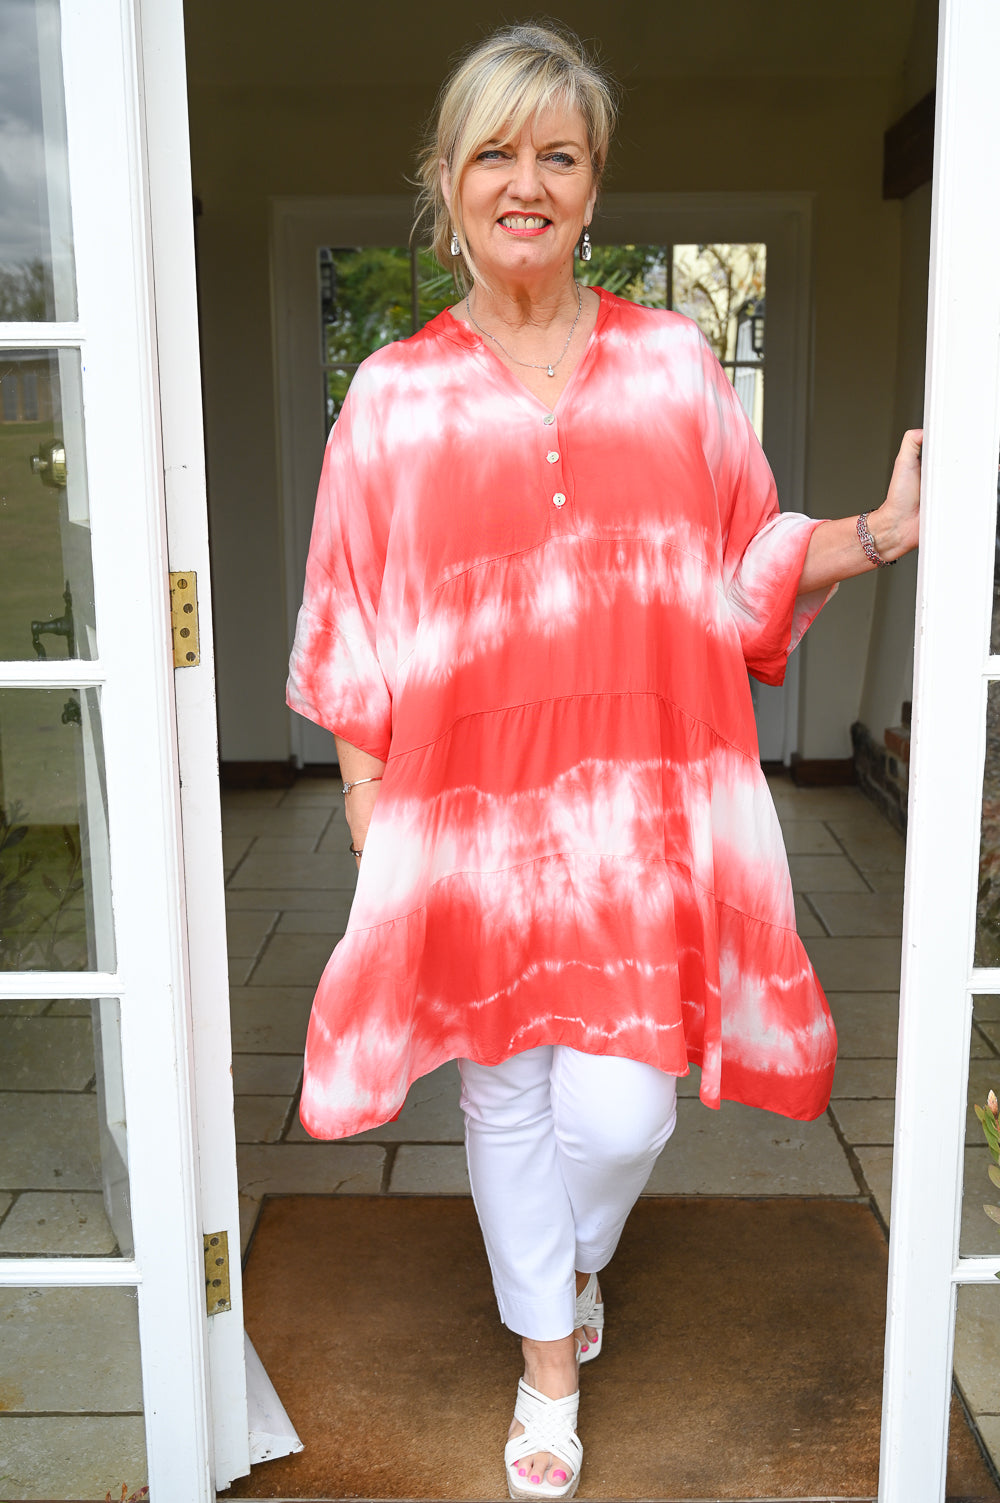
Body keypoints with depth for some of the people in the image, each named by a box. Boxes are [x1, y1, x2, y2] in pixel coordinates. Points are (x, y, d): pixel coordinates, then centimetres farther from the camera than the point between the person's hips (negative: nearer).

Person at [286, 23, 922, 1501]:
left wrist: (880, 534, -5)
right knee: (506, 1095, 12)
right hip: (471, 812, 0)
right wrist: (365, 800, 1)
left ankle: (575, 1258, 38)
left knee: (619, 1113, 0)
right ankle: (550, 1359, 38)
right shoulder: (393, 396, 2)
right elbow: (354, 632, 4)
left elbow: (746, 561, 10)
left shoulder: (675, 361, 5)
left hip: (648, 809, 0)